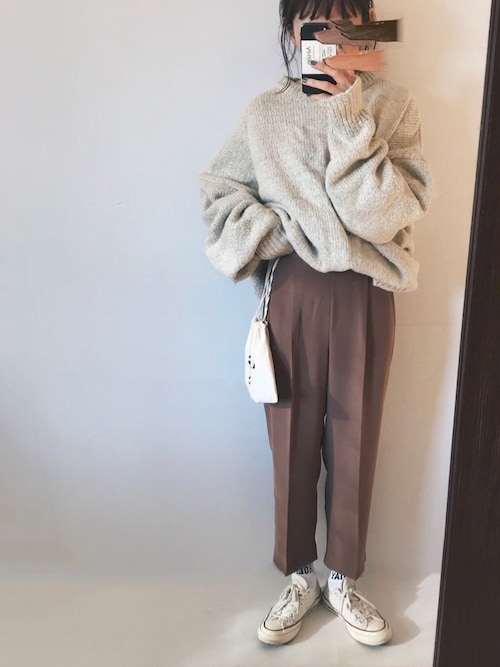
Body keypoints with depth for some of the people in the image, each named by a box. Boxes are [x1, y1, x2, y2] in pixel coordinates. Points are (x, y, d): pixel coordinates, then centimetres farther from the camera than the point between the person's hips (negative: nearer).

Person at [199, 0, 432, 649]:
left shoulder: (391, 103, 0)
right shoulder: (265, 112, 5)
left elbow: (389, 213, -11)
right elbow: (220, 191, 4)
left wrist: (351, 117, -18)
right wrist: (287, 231, -10)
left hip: (363, 295, 0)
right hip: (291, 291, 1)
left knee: (355, 438, 8)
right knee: (293, 435, 7)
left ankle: (344, 578, 29)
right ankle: (300, 576, 28)